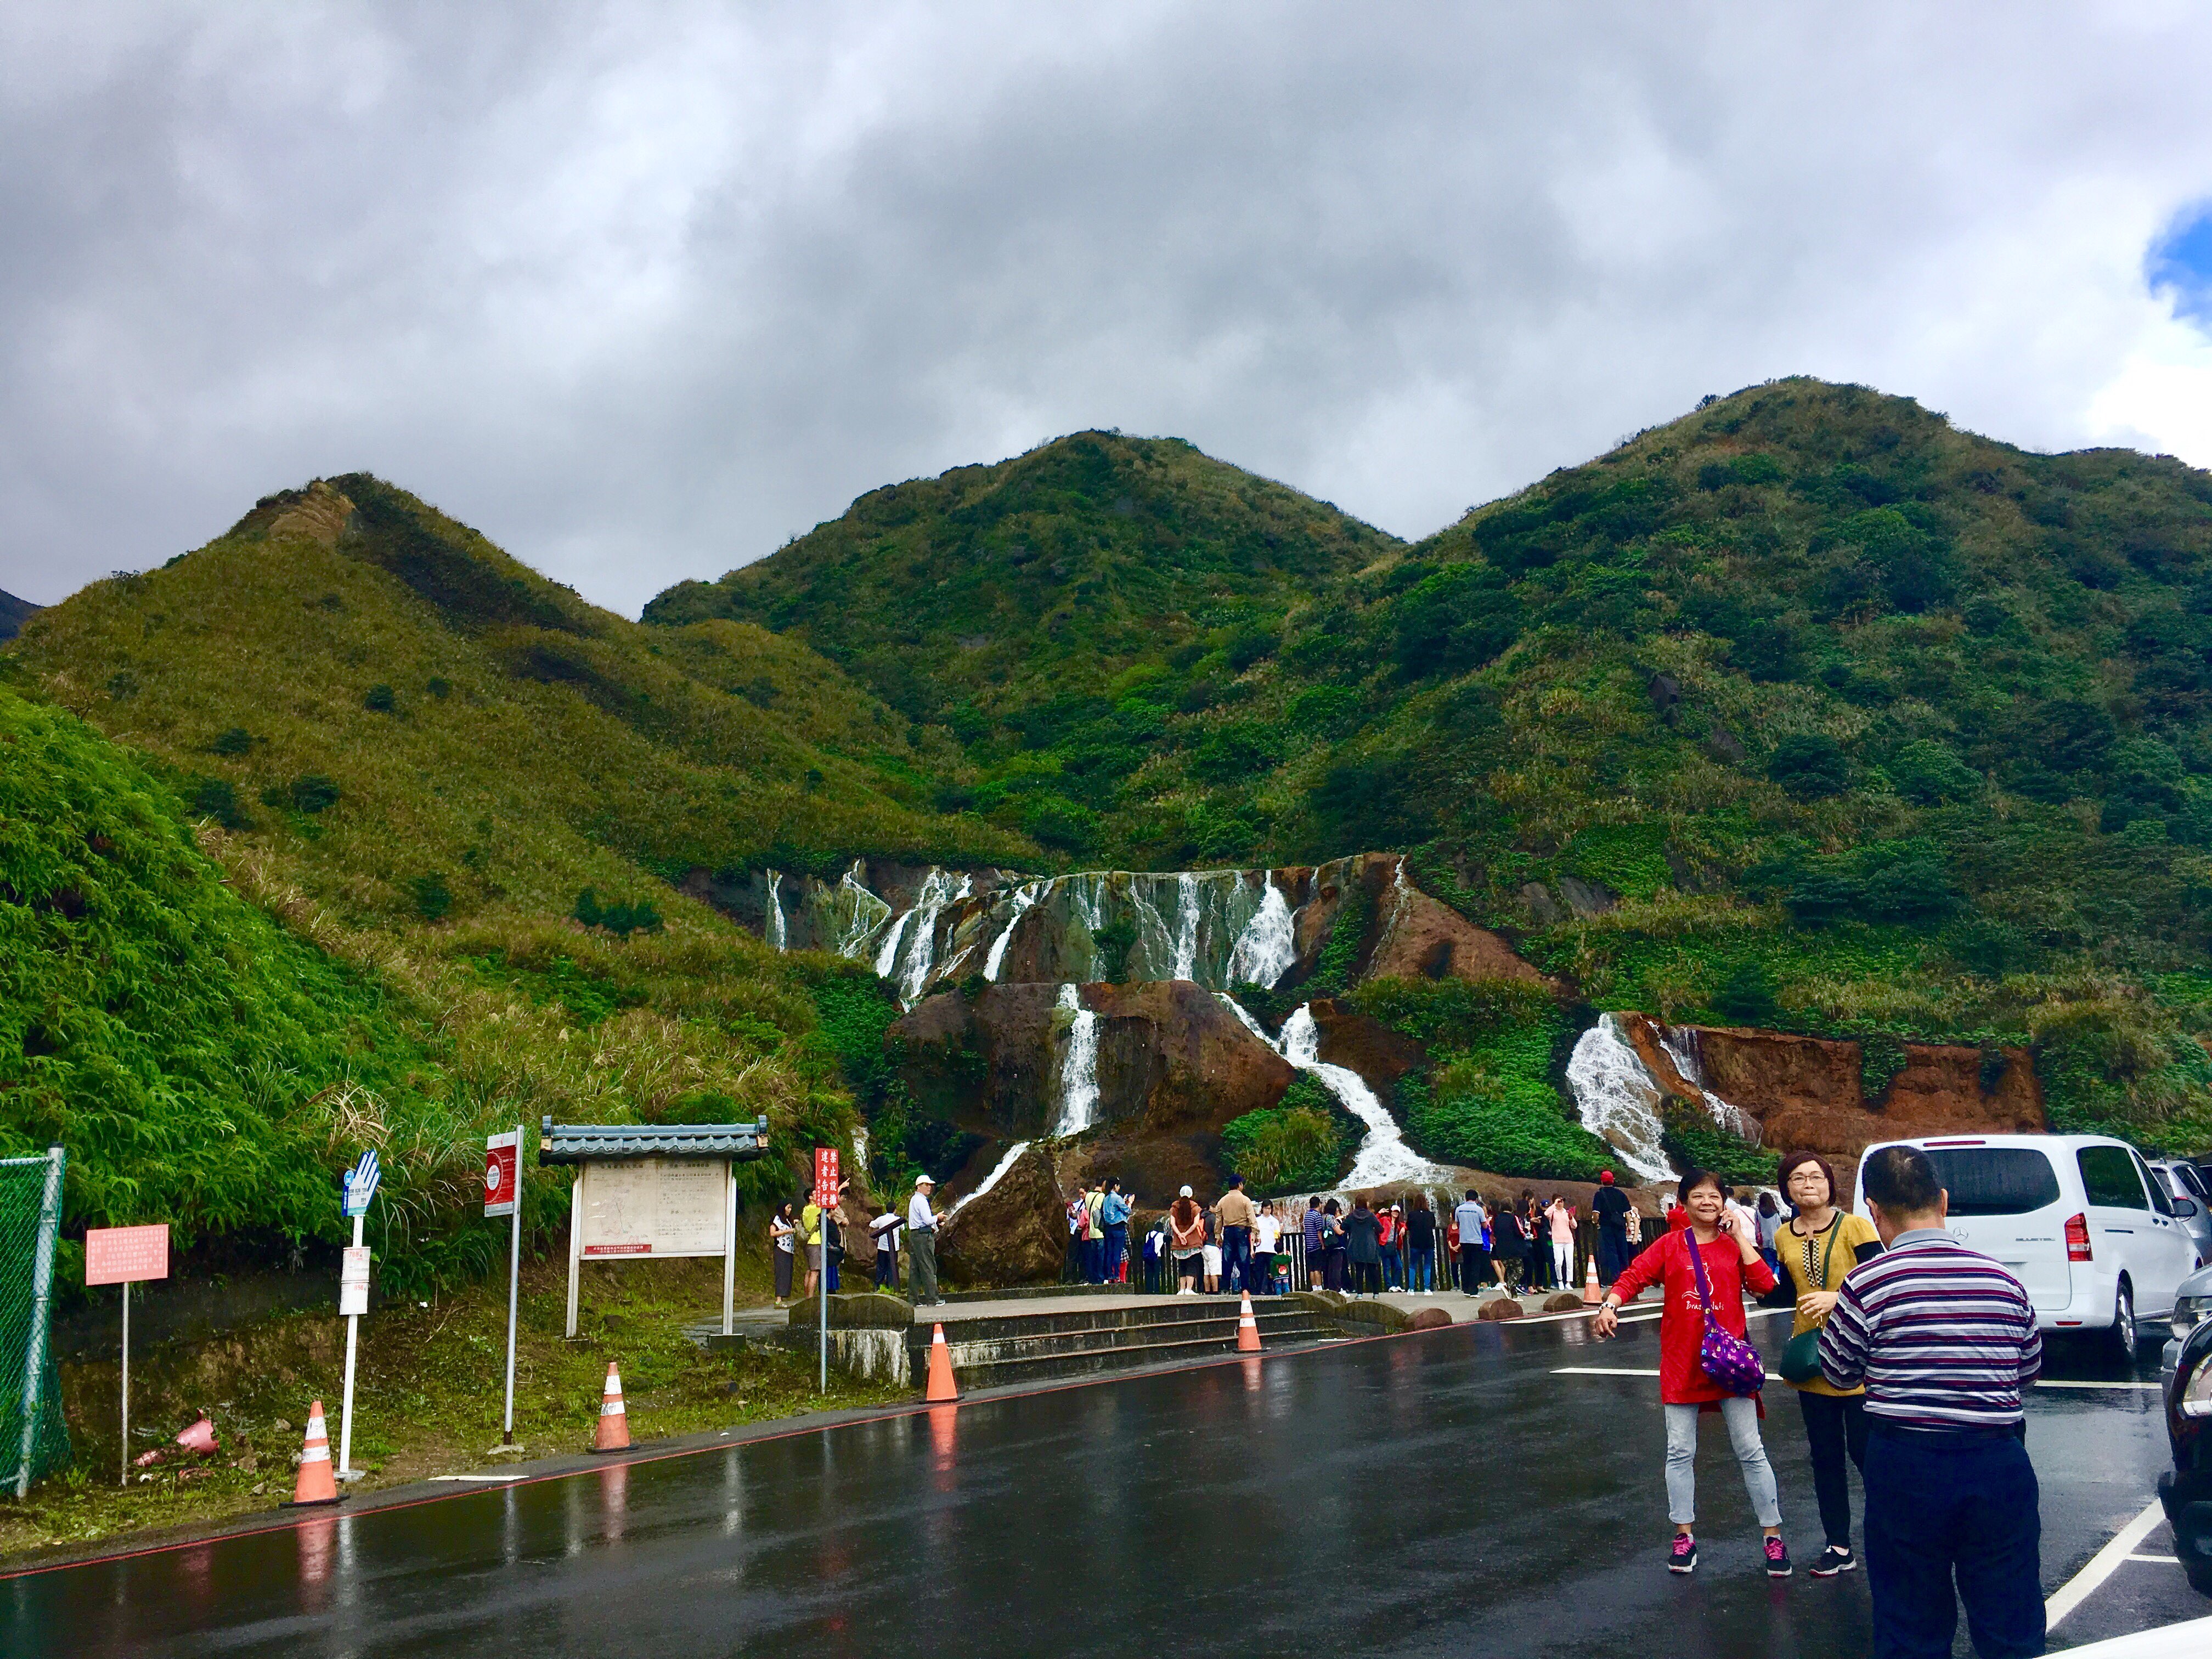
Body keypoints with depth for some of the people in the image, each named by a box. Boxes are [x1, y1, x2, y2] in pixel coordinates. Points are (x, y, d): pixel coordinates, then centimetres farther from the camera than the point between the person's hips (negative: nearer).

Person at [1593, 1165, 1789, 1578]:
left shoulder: (1736, 1244, 3)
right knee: (1680, 1451, 7)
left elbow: (1765, 1285, -11)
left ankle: (1773, 1536, 15)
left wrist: (1739, 1236, -8)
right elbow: (1633, 1277, -7)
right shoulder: (1671, 1246, 1)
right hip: (1681, 1362, 1)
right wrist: (1610, 1305, -26)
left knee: (1750, 1450, 4)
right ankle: (1684, 1535, 20)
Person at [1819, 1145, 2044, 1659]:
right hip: (2001, 1462, 3)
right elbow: (2031, 1369, 13)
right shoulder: (2004, 1280, 2)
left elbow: (1839, 1373, 2)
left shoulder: (1866, 1284, -11)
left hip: (1907, 1465, -3)